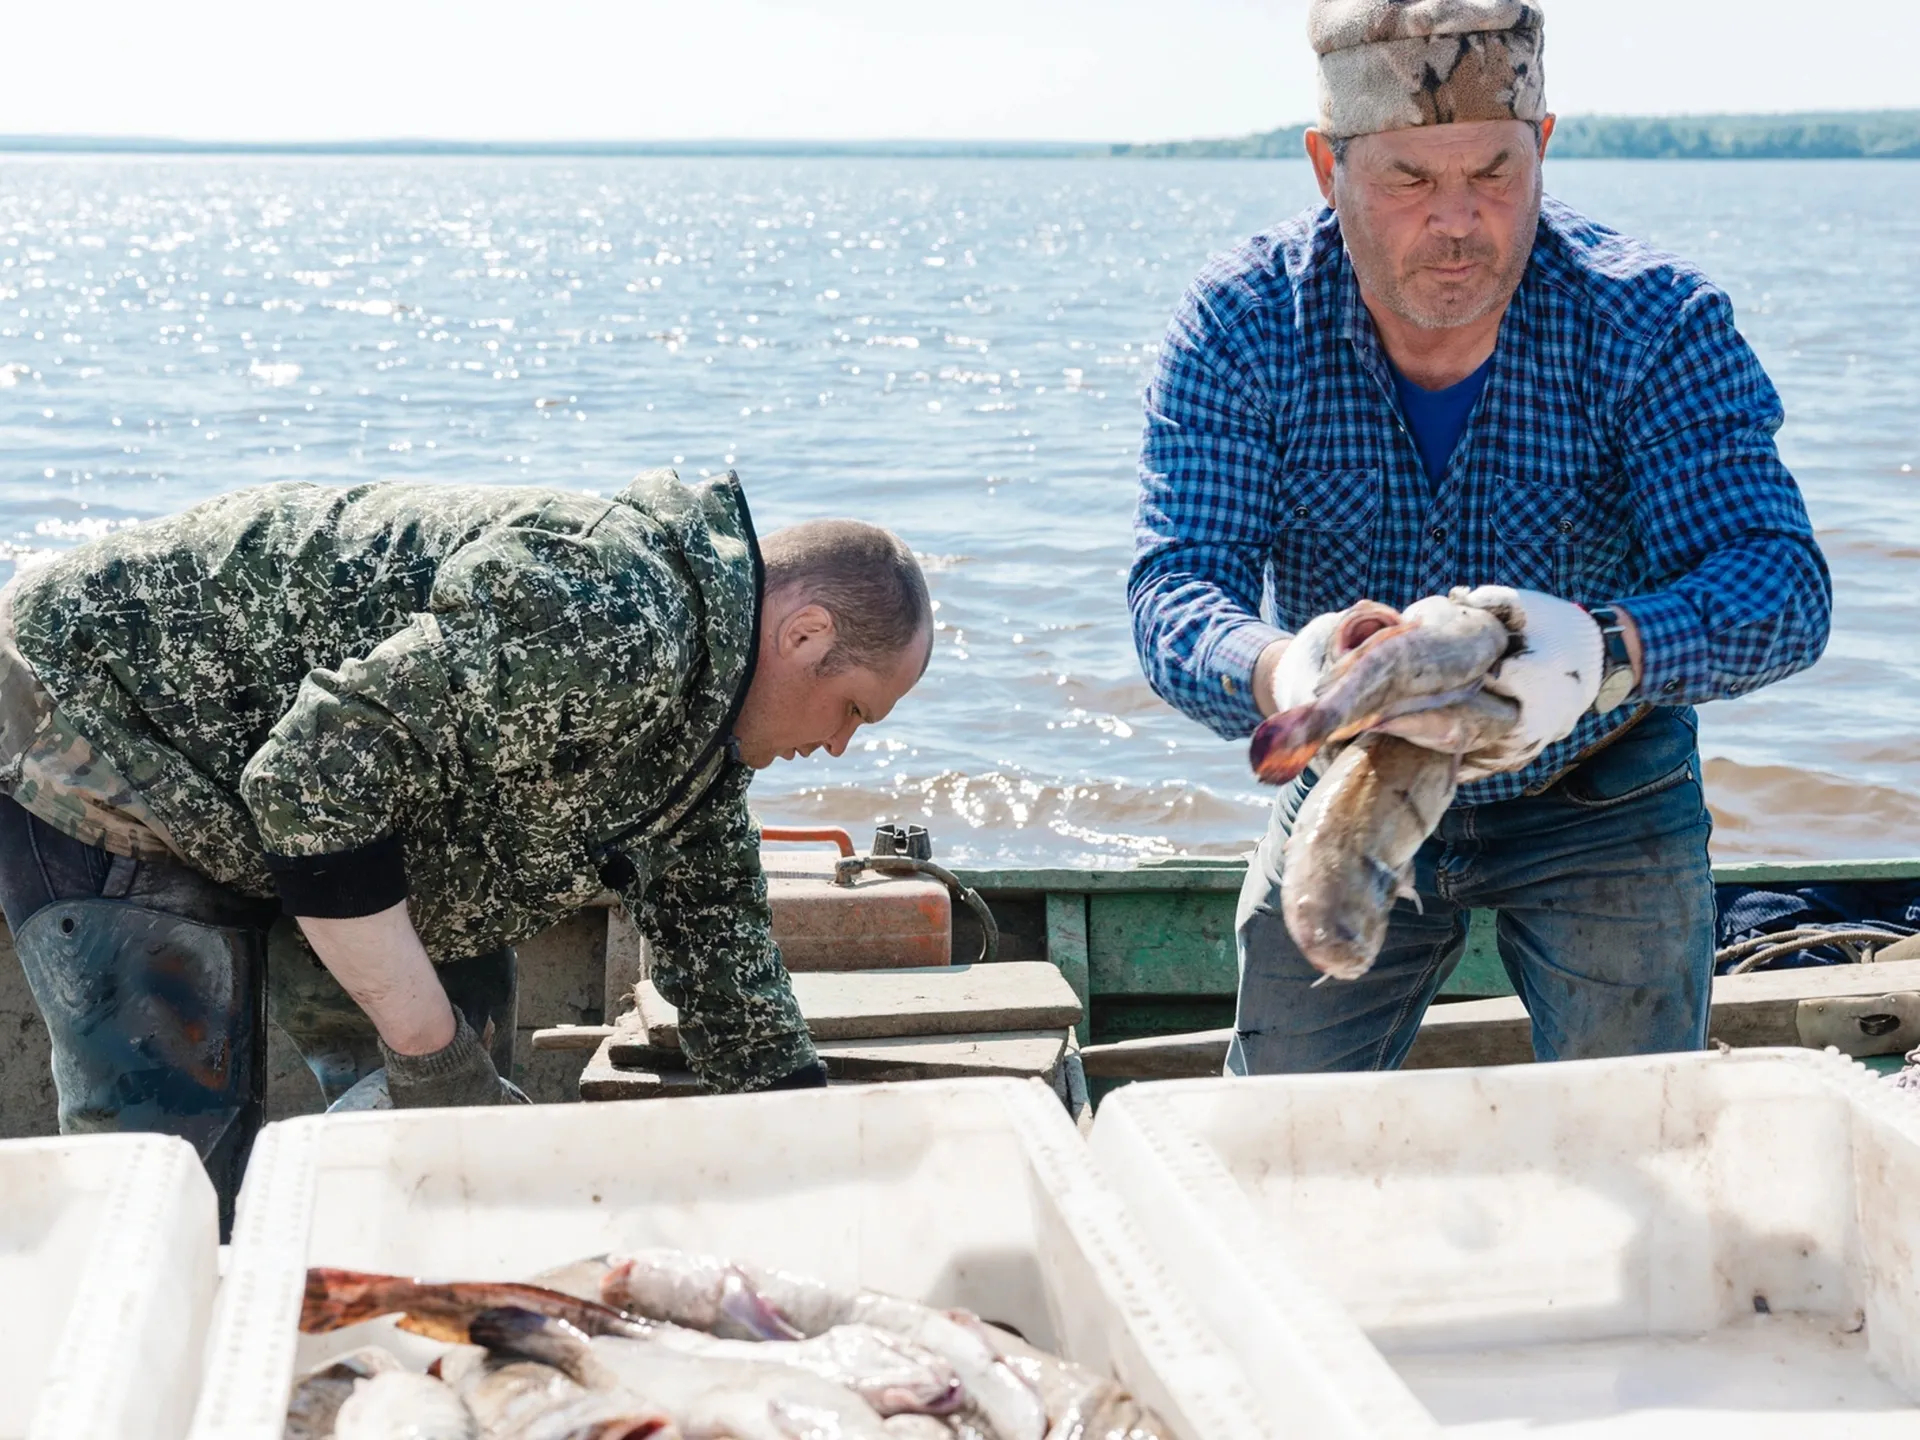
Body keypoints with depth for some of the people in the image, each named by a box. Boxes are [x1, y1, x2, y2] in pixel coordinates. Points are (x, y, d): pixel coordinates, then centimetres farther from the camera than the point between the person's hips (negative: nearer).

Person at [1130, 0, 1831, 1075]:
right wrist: (1274, 674, -51)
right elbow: (1175, 588, -26)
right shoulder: (1239, 328, -18)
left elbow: (1779, 580, -30)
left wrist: (1609, 650, -53)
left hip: (1600, 807, -1)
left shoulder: (1653, 321, -22)